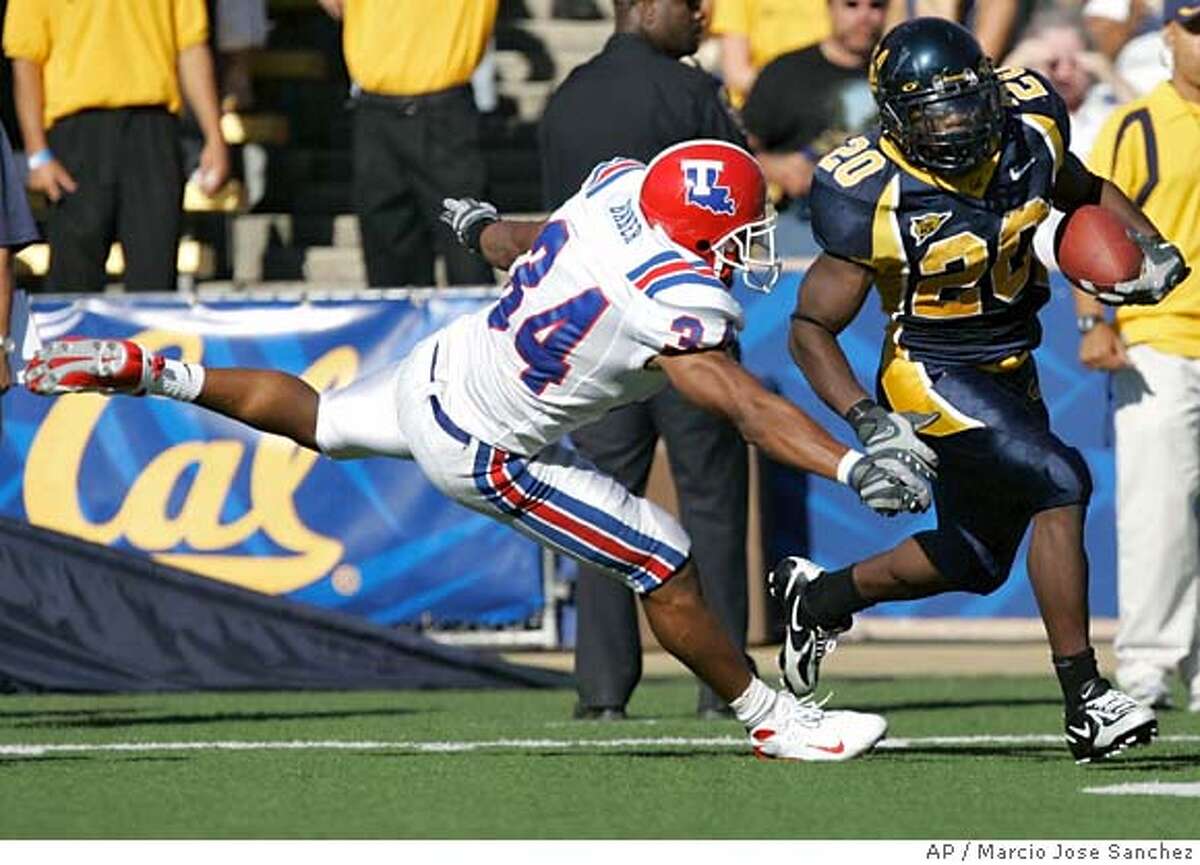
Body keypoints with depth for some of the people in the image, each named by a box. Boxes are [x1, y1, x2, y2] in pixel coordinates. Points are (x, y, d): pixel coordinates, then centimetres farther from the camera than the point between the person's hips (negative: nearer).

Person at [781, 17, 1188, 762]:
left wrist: (1154, 249, -6)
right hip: (932, 376, -7)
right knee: (1059, 484, -26)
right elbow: (811, 328, -16)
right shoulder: (875, 197, -23)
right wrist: (869, 422, -30)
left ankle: (819, 597, 41)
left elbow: (1089, 195, 13)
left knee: (976, 563, 17)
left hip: (1010, 370, 7)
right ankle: (1085, 699, -22)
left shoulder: (1030, 136, -10)